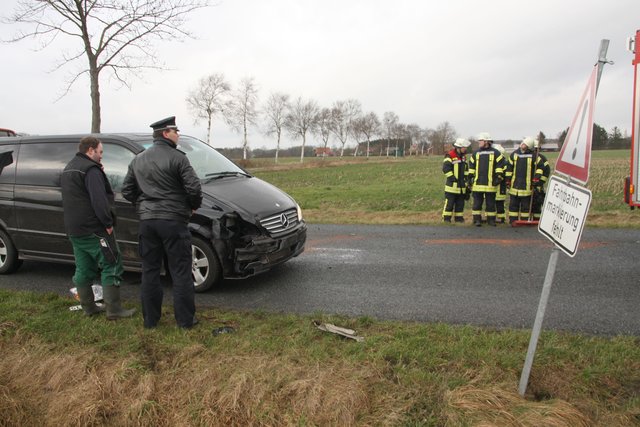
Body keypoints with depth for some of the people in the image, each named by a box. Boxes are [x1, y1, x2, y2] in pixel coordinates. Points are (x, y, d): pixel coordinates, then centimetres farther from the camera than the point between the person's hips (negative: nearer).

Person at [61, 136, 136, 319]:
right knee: (111, 265, -4)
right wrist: (108, 223, -18)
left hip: (74, 229, 10)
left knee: (83, 269, 15)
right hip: (93, 229, -10)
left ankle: (88, 307, 23)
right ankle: (114, 310, -4)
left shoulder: (68, 169, 18)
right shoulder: (90, 169, -14)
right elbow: (99, 200, -23)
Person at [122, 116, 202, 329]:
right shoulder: (177, 158, -9)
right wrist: (194, 206, 2)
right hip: (173, 221, -6)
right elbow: (193, 188, -16)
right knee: (181, 272, 2)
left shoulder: (138, 160, 12)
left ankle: (150, 319, 20)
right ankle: (185, 319, 7)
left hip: (147, 221, 6)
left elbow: (127, 191, 14)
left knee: (150, 271, 13)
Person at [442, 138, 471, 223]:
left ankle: (458, 217, 18)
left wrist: (465, 178, 15)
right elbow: (446, 169, -17)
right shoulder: (450, 156, -11)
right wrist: (452, 178, -16)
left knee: (460, 202, 10)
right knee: (449, 202, -6)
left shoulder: (463, 156, 16)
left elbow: (466, 169, 25)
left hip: (462, 184, 8)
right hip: (452, 184, -8)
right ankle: (446, 218, 0)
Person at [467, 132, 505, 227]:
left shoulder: (495, 153, 1)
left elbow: (501, 164, 0)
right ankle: (477, 220, 9)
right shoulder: (476, 153, 11)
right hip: (477, 183, 2)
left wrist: (499, 177, -6)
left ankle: (491, 220, 14)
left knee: (490, 203, 6)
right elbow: (471, 165, 16)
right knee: (477, 202, 3)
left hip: (490, 183, -2)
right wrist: (470, 177, 11)